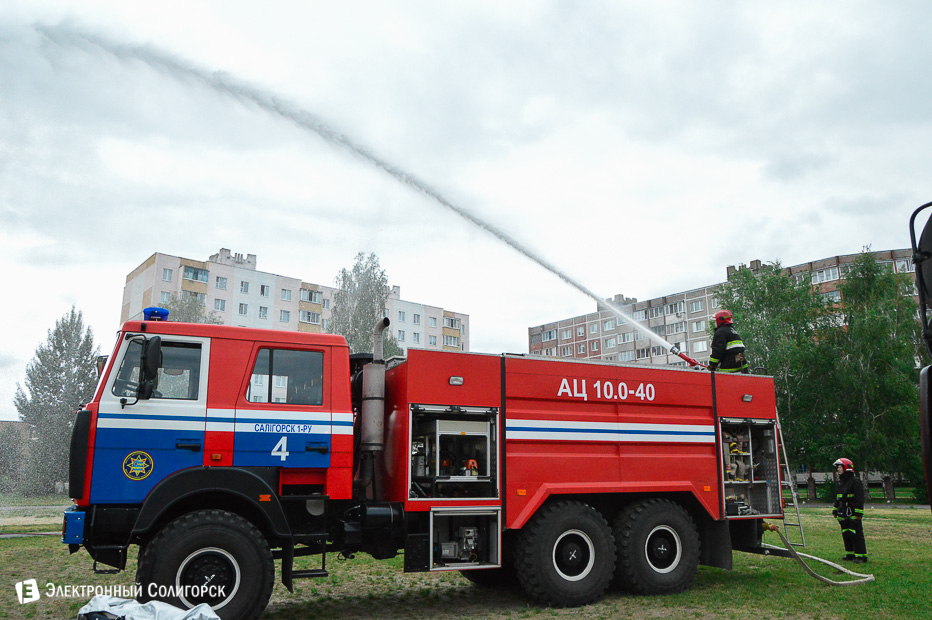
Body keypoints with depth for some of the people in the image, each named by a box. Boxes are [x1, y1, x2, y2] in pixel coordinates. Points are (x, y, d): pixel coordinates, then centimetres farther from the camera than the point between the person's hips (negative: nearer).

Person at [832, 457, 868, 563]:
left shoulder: (855, 481, -9)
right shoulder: (841, 481, 18)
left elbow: (860, 499, -13)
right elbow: (837, 498, 25)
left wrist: (858, 513, -18)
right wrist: (835, 510, 23)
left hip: (853, 514, -9)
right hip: (843, 514, 9)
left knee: (856, 534, -7)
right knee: (846, 534, 11)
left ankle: (861, 555, -3)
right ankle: (850, 554, 19)